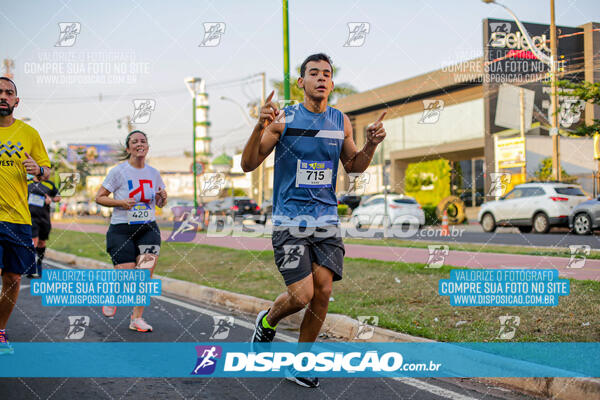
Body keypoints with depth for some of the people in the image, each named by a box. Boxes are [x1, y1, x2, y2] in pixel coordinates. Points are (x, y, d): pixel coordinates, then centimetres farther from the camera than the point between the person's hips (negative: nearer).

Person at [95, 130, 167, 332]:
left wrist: (163, 198, -6)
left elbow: (160, 204, 17)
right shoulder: (119, 171, -5)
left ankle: (136, 318, 2)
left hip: (148, 228, 3)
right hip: (121, 229, -3)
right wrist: (121, 202, -17)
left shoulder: (153, 173, 7)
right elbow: (99, 197, -2)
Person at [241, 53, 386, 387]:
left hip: (327, 221, 4)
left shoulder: (341, 122, 7)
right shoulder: (283, 119, -6)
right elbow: (249, 165, -8)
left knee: (323, 292, -1)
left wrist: (372, 144, -1)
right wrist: (260, 127, -24)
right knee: (302, 295, -12)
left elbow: (353, 166, 19)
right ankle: (268, 320, 23)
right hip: (290, 221, -4)